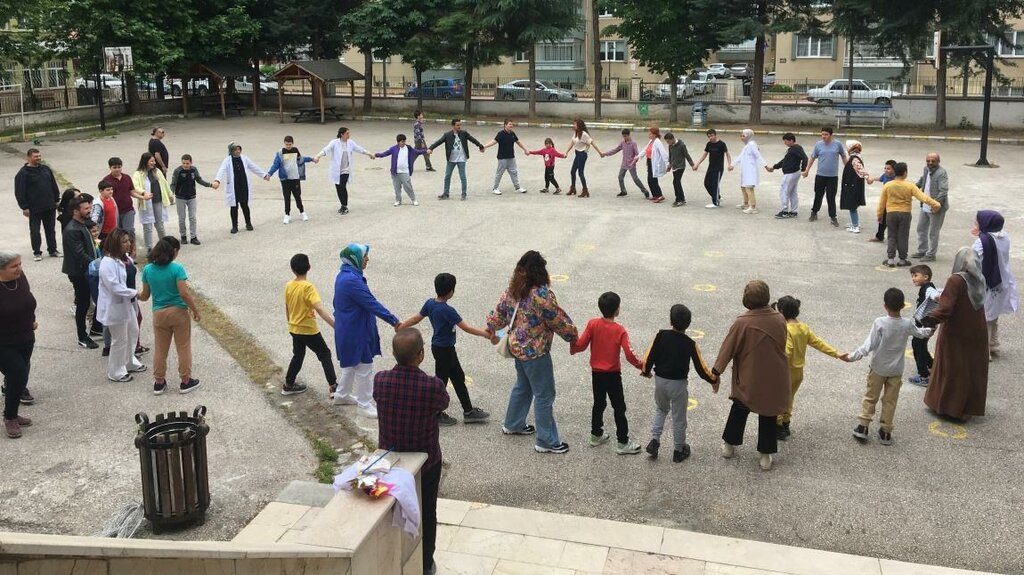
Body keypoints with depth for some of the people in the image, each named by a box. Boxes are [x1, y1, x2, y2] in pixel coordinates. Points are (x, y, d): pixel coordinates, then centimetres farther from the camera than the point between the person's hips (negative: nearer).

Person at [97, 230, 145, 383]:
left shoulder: (120, 259, 5)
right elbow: (115, 287, -28)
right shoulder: (107, 263, -26)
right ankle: (116, 373, 21)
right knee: (119, 340, 3)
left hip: (125, 304, 10)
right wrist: (134, 293, -23)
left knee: (133, 332, 22)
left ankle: (129, 362, 42)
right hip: (114, 307, -10)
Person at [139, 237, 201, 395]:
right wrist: (195, 310, -7)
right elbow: (184, 294, -19)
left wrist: (136, 295, 28)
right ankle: (185, 381, 17)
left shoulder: (148, 270, -2)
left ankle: (159, 382, 24)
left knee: (160, 349, 15)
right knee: (183, 348, 10)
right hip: (178, 312, -4)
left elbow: (145, 295, 5)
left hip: (159, 314, 4)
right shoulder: (177, 269, -15)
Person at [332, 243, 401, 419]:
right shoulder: (352, 280, -26)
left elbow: (337, 302, 17)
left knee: (351, 364, 24)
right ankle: (364, 405, 12)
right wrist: (394, 321, -21)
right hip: (356, 331, -10)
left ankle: (342, 395, 39)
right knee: (364, 367, 2)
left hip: (347, 329, 10)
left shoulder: (344, 275, 6)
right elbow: (371, 304, -26)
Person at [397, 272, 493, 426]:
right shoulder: (447, 311, -27)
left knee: (458, 378, 16)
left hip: (437, 346, 9)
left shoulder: (430, 303, -4)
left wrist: (400, 327, 21)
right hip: (444, 350, -9)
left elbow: (416, 318, 6)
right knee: (441, 380, 6)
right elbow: (466, 328, -26)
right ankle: (436, 414, 19)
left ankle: (469, 411, 25)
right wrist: (487, 334, -23)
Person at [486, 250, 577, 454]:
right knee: (544, 394, 3)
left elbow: (499, 311, 10)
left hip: (517, 346, 9)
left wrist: (491, 329, 26)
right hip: (535, 351, -8)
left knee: (523, 385, 27)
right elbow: (559, 320, -17)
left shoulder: (513, 289, -1)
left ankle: (513, 425, 42)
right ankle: (546, 441, 11)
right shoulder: (542, 294, -25)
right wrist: (573, 336, -1)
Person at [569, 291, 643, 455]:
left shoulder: (592, 324, -10)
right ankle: (622, 443, 9)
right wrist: (642, 366, -8)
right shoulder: (620, 330, -18)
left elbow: (581, 345, -10)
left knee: (598, 403, 20)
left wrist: (573, 349, 11)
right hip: (613, 374, -4)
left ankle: (596, 435, 31)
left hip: (596, 373, 4)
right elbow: (629, 354, -21)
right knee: (619, 408, 5)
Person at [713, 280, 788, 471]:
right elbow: (782, 346, 5)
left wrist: (715, 372, -4)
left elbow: (728, 349, -14)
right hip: (774, 380, 2)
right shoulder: (779, 320, -10)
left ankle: (729, 446, 32)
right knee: (768, 415, 15)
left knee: (739, 410, 20)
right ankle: (766, 456, 21)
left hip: (748, 379, -2)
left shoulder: (741, 323, -21)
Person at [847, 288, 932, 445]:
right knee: (890, 401, 12)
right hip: (896, 370, 2)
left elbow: (869, 345, -22)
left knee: (870, 398, 12)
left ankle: (863, 427, 12)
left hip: (878, 368, -2)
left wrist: (853, 356, -15)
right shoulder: (907, 324, -9)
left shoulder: (880, 323, -21)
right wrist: (929, 331, 36)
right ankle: (885, 432, 18)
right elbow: (919, 333, 14)